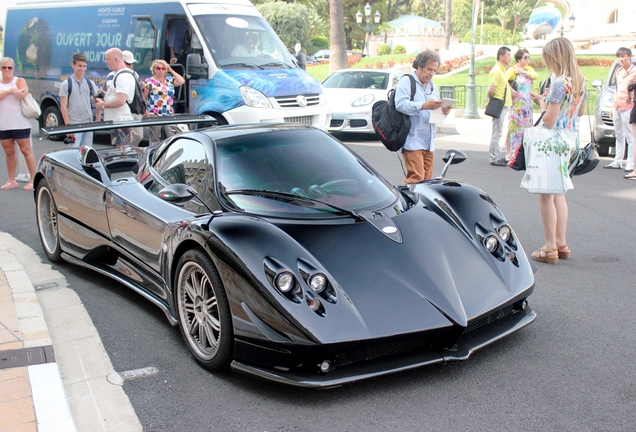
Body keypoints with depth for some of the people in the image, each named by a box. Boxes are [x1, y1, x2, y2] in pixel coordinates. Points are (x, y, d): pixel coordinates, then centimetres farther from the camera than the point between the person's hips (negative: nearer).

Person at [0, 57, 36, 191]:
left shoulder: (19, 81, 3)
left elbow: (23, 95, -15)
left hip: (20, 123, -4)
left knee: (26, 150, -3)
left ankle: (33, 180, 0)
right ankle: (11, 180, 17)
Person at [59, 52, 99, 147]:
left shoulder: (89, 83, 9)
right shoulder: (66, 84, -1)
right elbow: (63, 106, -4)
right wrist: (67, 125, -12)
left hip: (88, 123, 4)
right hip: (74, 125, -4)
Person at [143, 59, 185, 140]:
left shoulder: (169, 80, 13)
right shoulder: (149, 81, 0)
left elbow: (181, 81, -1)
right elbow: (143, 98, -1)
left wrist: (171, 70, 4)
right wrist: (145, 111, -12)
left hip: (169, 115, 4)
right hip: (154, 115, -4)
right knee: (155, 139, -1)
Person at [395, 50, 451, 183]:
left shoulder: (432, 86, 24)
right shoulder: (406, 82, -1)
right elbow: (400, 104, -18)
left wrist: (444, 111, 2)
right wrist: (424, 106, -27)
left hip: (429, 142, 8)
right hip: (412, 141, -8)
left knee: (427, 179, 5)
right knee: (415, 178, -16)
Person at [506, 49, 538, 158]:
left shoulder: (529, 69, 15)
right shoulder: (512, 70, -7)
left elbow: (535, 75, -4)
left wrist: (523, 72, -10)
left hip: (527, 103, 7)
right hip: (517, 103, -7)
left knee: (527, 126, 8)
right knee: (514, 126, -8)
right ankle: (509, 151, -4)